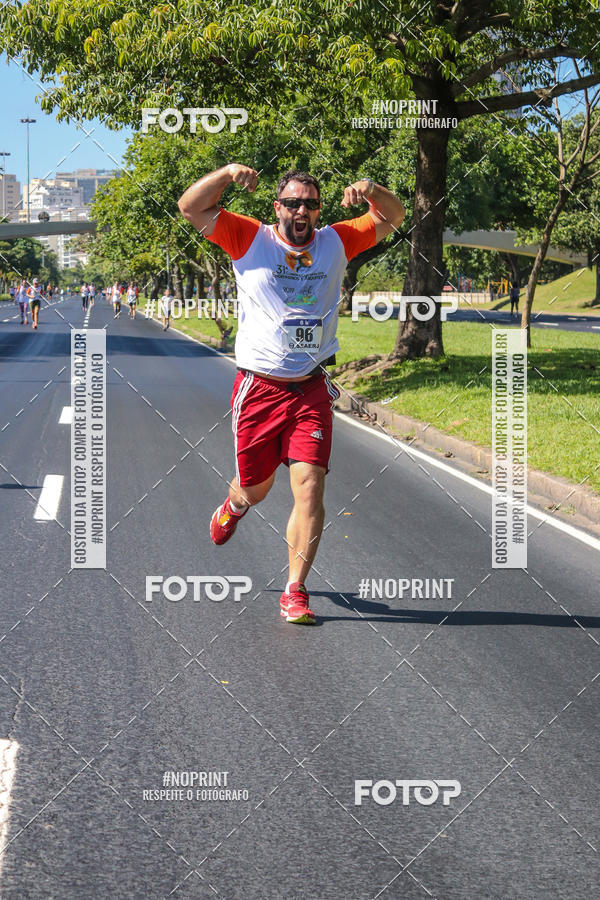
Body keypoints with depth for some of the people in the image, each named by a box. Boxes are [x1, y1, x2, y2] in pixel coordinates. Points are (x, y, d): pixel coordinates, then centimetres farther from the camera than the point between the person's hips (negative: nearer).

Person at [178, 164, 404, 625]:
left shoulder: (335, 242, 8)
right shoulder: (252, 239, 0)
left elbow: (393, 217, 12)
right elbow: (191, 207, -7)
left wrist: (371, 190, -10)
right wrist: (226, 173, -23)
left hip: (311, 391, 1)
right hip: (259, 388, -1)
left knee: (310, 486, -12)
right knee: (254, 489, 11)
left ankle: (295, 591, -4)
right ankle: (234, 505, 50)